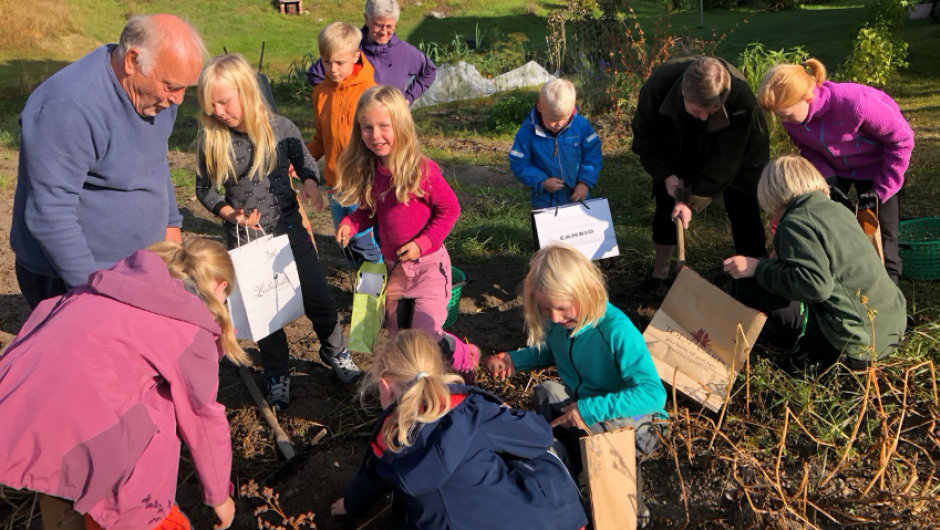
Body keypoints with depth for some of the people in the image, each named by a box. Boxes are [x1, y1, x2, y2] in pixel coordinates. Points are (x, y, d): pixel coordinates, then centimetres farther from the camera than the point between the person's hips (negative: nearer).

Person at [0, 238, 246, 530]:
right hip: (77, 428, -7)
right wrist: (219, 495, 23)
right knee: (160, 410, 15)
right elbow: (204, 417, 10)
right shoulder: (191, 326, 5)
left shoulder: (113, 280, 22)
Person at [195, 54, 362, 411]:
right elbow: (205, 190, 1)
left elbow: (305, 163, 5)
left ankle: (334, 351, 36)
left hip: (289, 228, 0)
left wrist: (310, 182, -17)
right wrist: (231, 214, -16)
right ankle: (277, 374, 31)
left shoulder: (281, 129, -11)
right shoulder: (211, 141, -11)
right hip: (244, 238, 0)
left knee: (317, 297, 9)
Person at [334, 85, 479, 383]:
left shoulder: (423, 170, -19)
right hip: (393, 267, 6)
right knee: (397, 337, 13)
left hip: (428, 265, -6)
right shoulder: (368, 171, -3)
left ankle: (466, 358, 22)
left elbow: (449, 209, -10)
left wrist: (423, 243, -18)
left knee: (426, 336, -10)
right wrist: (351, 223, -9)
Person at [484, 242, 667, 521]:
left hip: (621, 416, -4)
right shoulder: (555, 323, -10)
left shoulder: (617, 331, -29)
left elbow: (654, 394, -33)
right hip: (577, 403, 5)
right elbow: (547, 352, 14)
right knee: (547, 393, -26)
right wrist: (513, 360, -7)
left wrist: (589, 410, -38)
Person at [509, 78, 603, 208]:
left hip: (578, 197, 2)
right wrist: (542, 182, -21)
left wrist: (586, 182, -16)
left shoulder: (581, 126, -14)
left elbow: (593, 155, -6)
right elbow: (518, 163, -11)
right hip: (545, 201, -1)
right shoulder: (528, 132, -18)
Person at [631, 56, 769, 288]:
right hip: (678, 151, 2)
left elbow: (725, 161, -31)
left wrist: (693, 200, -34)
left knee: (743, 209, -6)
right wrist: (666, 175, -25)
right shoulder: (659, 83, -34)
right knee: (666, 202, 6)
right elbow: (645, 137, -18)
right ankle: (660, 269, 24)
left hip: (736, 151, -2)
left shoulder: (741, 98, -38)